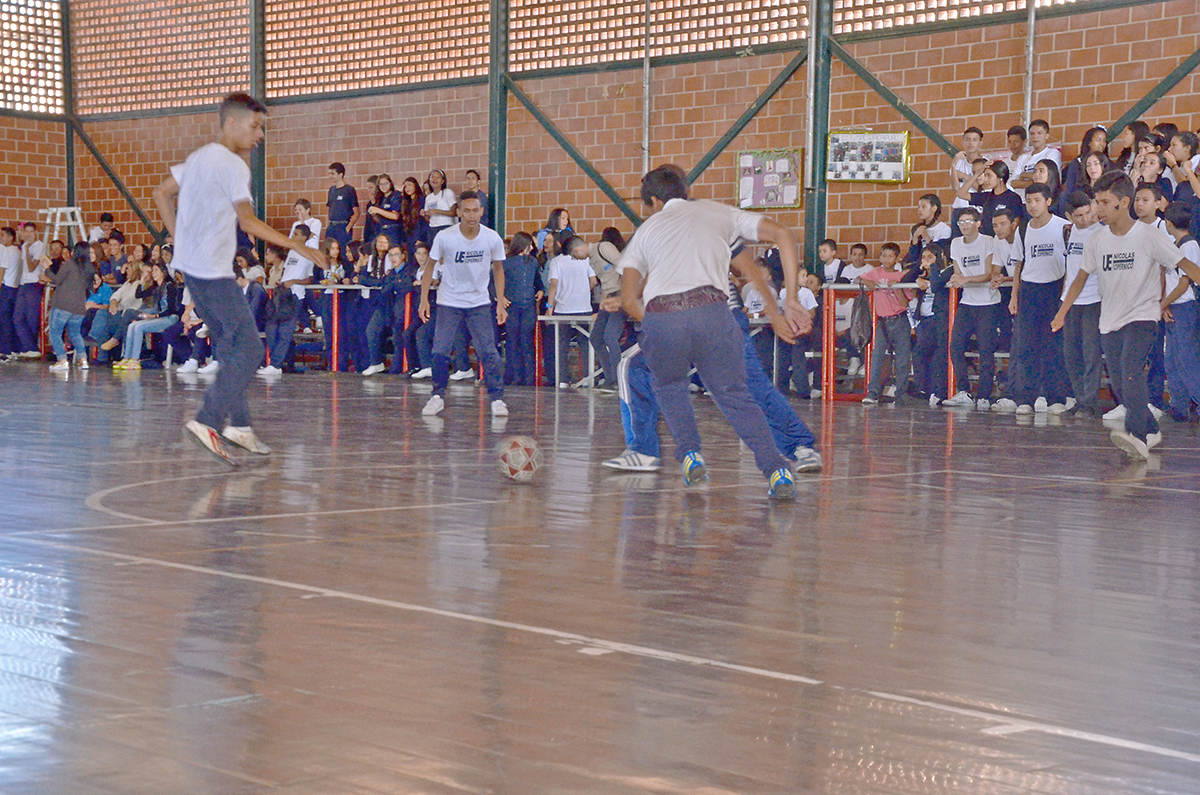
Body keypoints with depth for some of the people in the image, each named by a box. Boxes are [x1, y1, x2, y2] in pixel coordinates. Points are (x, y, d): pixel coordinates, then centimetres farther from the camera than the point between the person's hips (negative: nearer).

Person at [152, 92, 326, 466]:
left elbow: (162, 193, 24)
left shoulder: (198, 157, 15)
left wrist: (181, 239, 22)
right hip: (213, 272, -10)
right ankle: (207, 422, -14)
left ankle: (238, 424, 15)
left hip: (190, 265, 10)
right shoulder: (232, 165, -14)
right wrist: (296, 245, -22)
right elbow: (247, 221, -22)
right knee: (249, 350, -8)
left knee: (230, 348, 15)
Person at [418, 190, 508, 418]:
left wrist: (501, 303, -1)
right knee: (440, 350, -6)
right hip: (449, 302, 0)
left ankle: (497, 399, 3)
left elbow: (498, 269, 3)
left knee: (488, 351, -7)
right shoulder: (444, 237, -15)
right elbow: (431, 266, -2)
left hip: (479, 303, 0)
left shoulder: (492, 239, -11)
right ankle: (438, 397, 10)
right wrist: (424, 299, -7)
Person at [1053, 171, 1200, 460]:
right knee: (1119, 384, 2)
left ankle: (1137, 436, -36)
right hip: (1110, 321, 5)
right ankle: (1150, 431, 22)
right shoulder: (1096, 241, 4)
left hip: (1142, 316, -5)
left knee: (1131, 369, -27)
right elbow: (1082, 276, 17)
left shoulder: (1149, 236, -9)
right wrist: (1061, 312, 17)